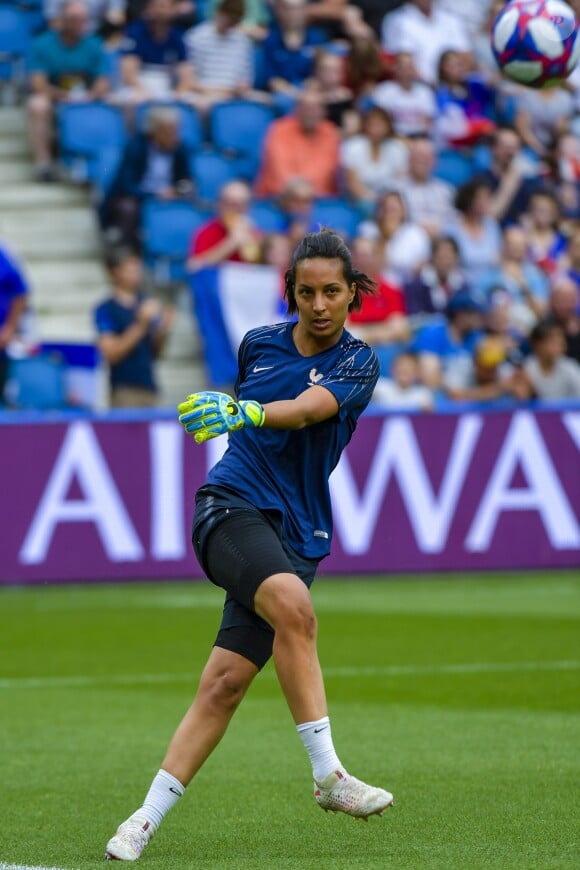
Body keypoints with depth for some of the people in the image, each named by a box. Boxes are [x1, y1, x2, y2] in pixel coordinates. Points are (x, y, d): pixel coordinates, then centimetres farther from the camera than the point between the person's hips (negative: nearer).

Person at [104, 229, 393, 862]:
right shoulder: (258, 344, 8)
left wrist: (242, 412, -38)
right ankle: (328, 774, -31)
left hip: (296, 530, 0)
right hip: (232, 505, 0)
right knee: (293, 605, -32)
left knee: (227, 681, -9)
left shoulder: (357, 364, -1)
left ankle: (147, 818, -1)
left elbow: (308, 408, -22)